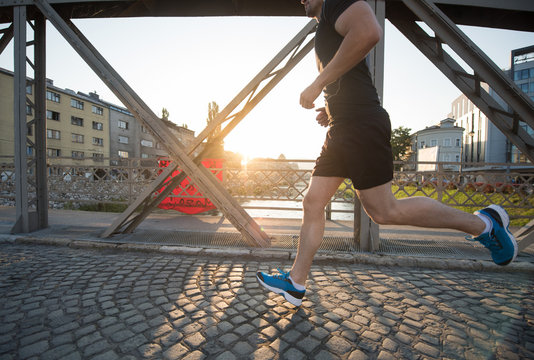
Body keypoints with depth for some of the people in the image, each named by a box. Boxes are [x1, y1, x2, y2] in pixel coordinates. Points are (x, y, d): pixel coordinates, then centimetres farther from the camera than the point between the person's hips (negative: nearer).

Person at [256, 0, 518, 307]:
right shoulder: (326, 32, 32)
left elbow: (369, 31, -21)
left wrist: (318, 84, -17)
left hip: (361, 125, -10)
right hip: (343, 129, 10)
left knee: (383, 211, -8)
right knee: (313, 203, 5)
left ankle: (482, 223, 15)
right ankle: (295, 283, 15)